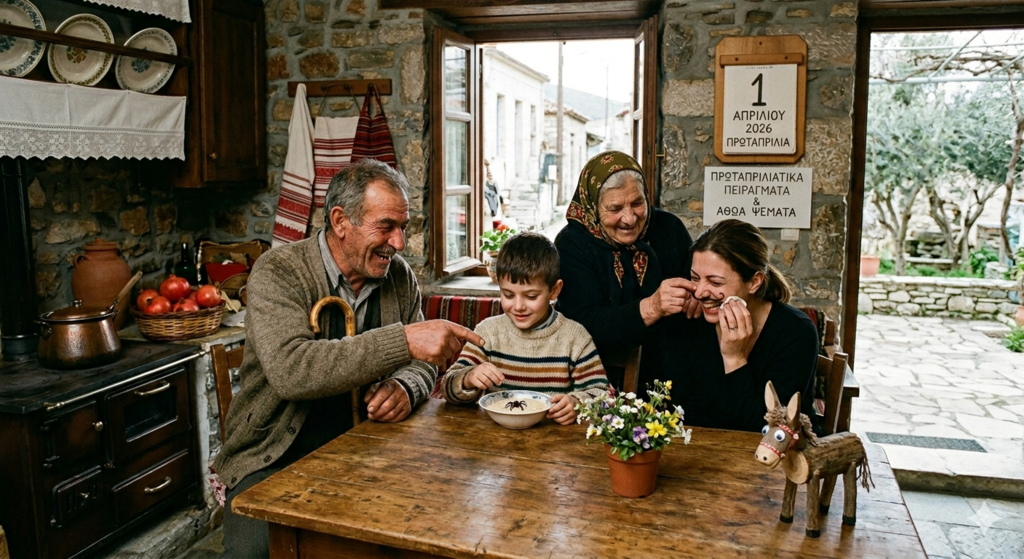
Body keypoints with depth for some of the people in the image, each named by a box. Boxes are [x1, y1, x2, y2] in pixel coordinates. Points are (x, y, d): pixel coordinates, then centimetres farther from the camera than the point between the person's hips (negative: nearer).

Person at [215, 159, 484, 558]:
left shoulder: (400, 276, 4)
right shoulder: (277, 272, -13)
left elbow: (421, 362, 9)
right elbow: (288, 370, -29)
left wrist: (405, 387, -17)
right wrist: (402, 340, -35)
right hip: (275, 460, -4)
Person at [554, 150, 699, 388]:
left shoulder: (669, 228, 2)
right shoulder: (572, 244, -8)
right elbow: (588, 326, -18)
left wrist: (696, 297, -18)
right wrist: (652, 308, -34)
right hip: (604, 376, -2)